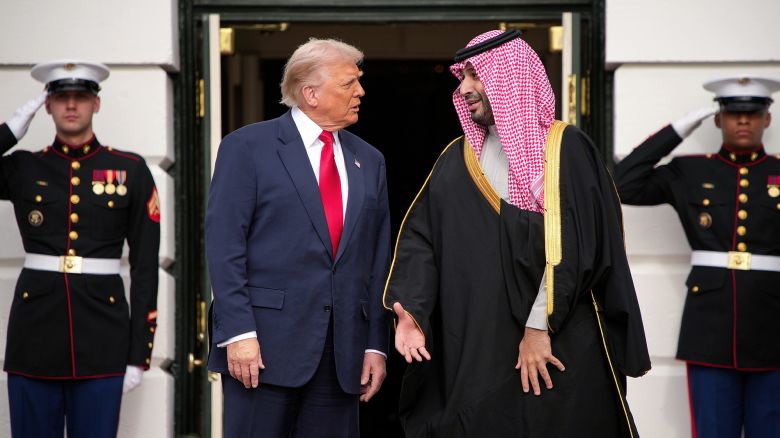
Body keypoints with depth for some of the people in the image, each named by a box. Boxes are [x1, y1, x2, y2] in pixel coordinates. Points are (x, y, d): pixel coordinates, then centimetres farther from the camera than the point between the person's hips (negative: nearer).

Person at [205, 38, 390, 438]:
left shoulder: (368, 161, 15)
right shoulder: (247, 147, -1)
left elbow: (378, 259, 13)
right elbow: (223, 244, -7)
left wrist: (376, 345, 7)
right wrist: (238, 332, -15)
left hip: (342, 352, 5)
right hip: (265, 344, -5)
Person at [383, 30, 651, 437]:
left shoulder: (565, 149, -2)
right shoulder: (456, 159, 12)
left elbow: (571, 244, -11)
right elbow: (422, 239, 5)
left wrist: (539, 328, -16)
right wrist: (410, 310, -10)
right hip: (471, 348, 4)